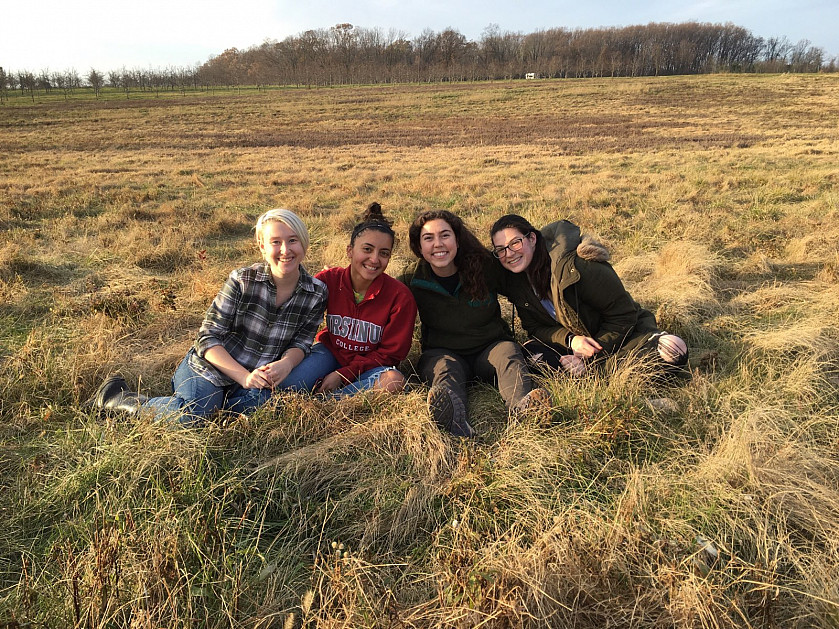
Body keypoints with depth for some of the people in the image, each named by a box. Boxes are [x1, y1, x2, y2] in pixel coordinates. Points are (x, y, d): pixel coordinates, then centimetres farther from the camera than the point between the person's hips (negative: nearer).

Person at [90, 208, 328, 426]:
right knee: (189, 419, -27)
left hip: (258, 377, 2)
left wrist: (286, 363, -23)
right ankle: (118, 396, 3)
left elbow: (301, 342, 1)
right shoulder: (242, 280, -14)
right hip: (209, 369, -2)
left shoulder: (316, 293, -6)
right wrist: (245, 376, -23)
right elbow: (208, 337, -12)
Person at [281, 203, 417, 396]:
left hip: (369, 364, 0)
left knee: (394, 381, -35)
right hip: (330, 351, 1)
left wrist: (342, 374, -20)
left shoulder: (400, 296, -19)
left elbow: (390, 352, -13)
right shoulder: (327, 280, -14)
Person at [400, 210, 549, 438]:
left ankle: (523, 405, -58)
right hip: (442, 352, -1)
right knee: (445, 369, -33)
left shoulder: (484, 267, -5)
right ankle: (456, 419, -65)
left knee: (509, 353, -29)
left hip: (490, 346, 2)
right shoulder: (412, 280, -5)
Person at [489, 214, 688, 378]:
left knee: (674, 356, -31)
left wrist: (590, 358, -23)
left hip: (623, 330, -4)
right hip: (571, 341, 5)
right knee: (530, 352, -27)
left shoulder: (575, 266, -27)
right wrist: (570, 340, -25)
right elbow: (535, 328, -5)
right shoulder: (515, 281, -9)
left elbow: (623, 316, -20)